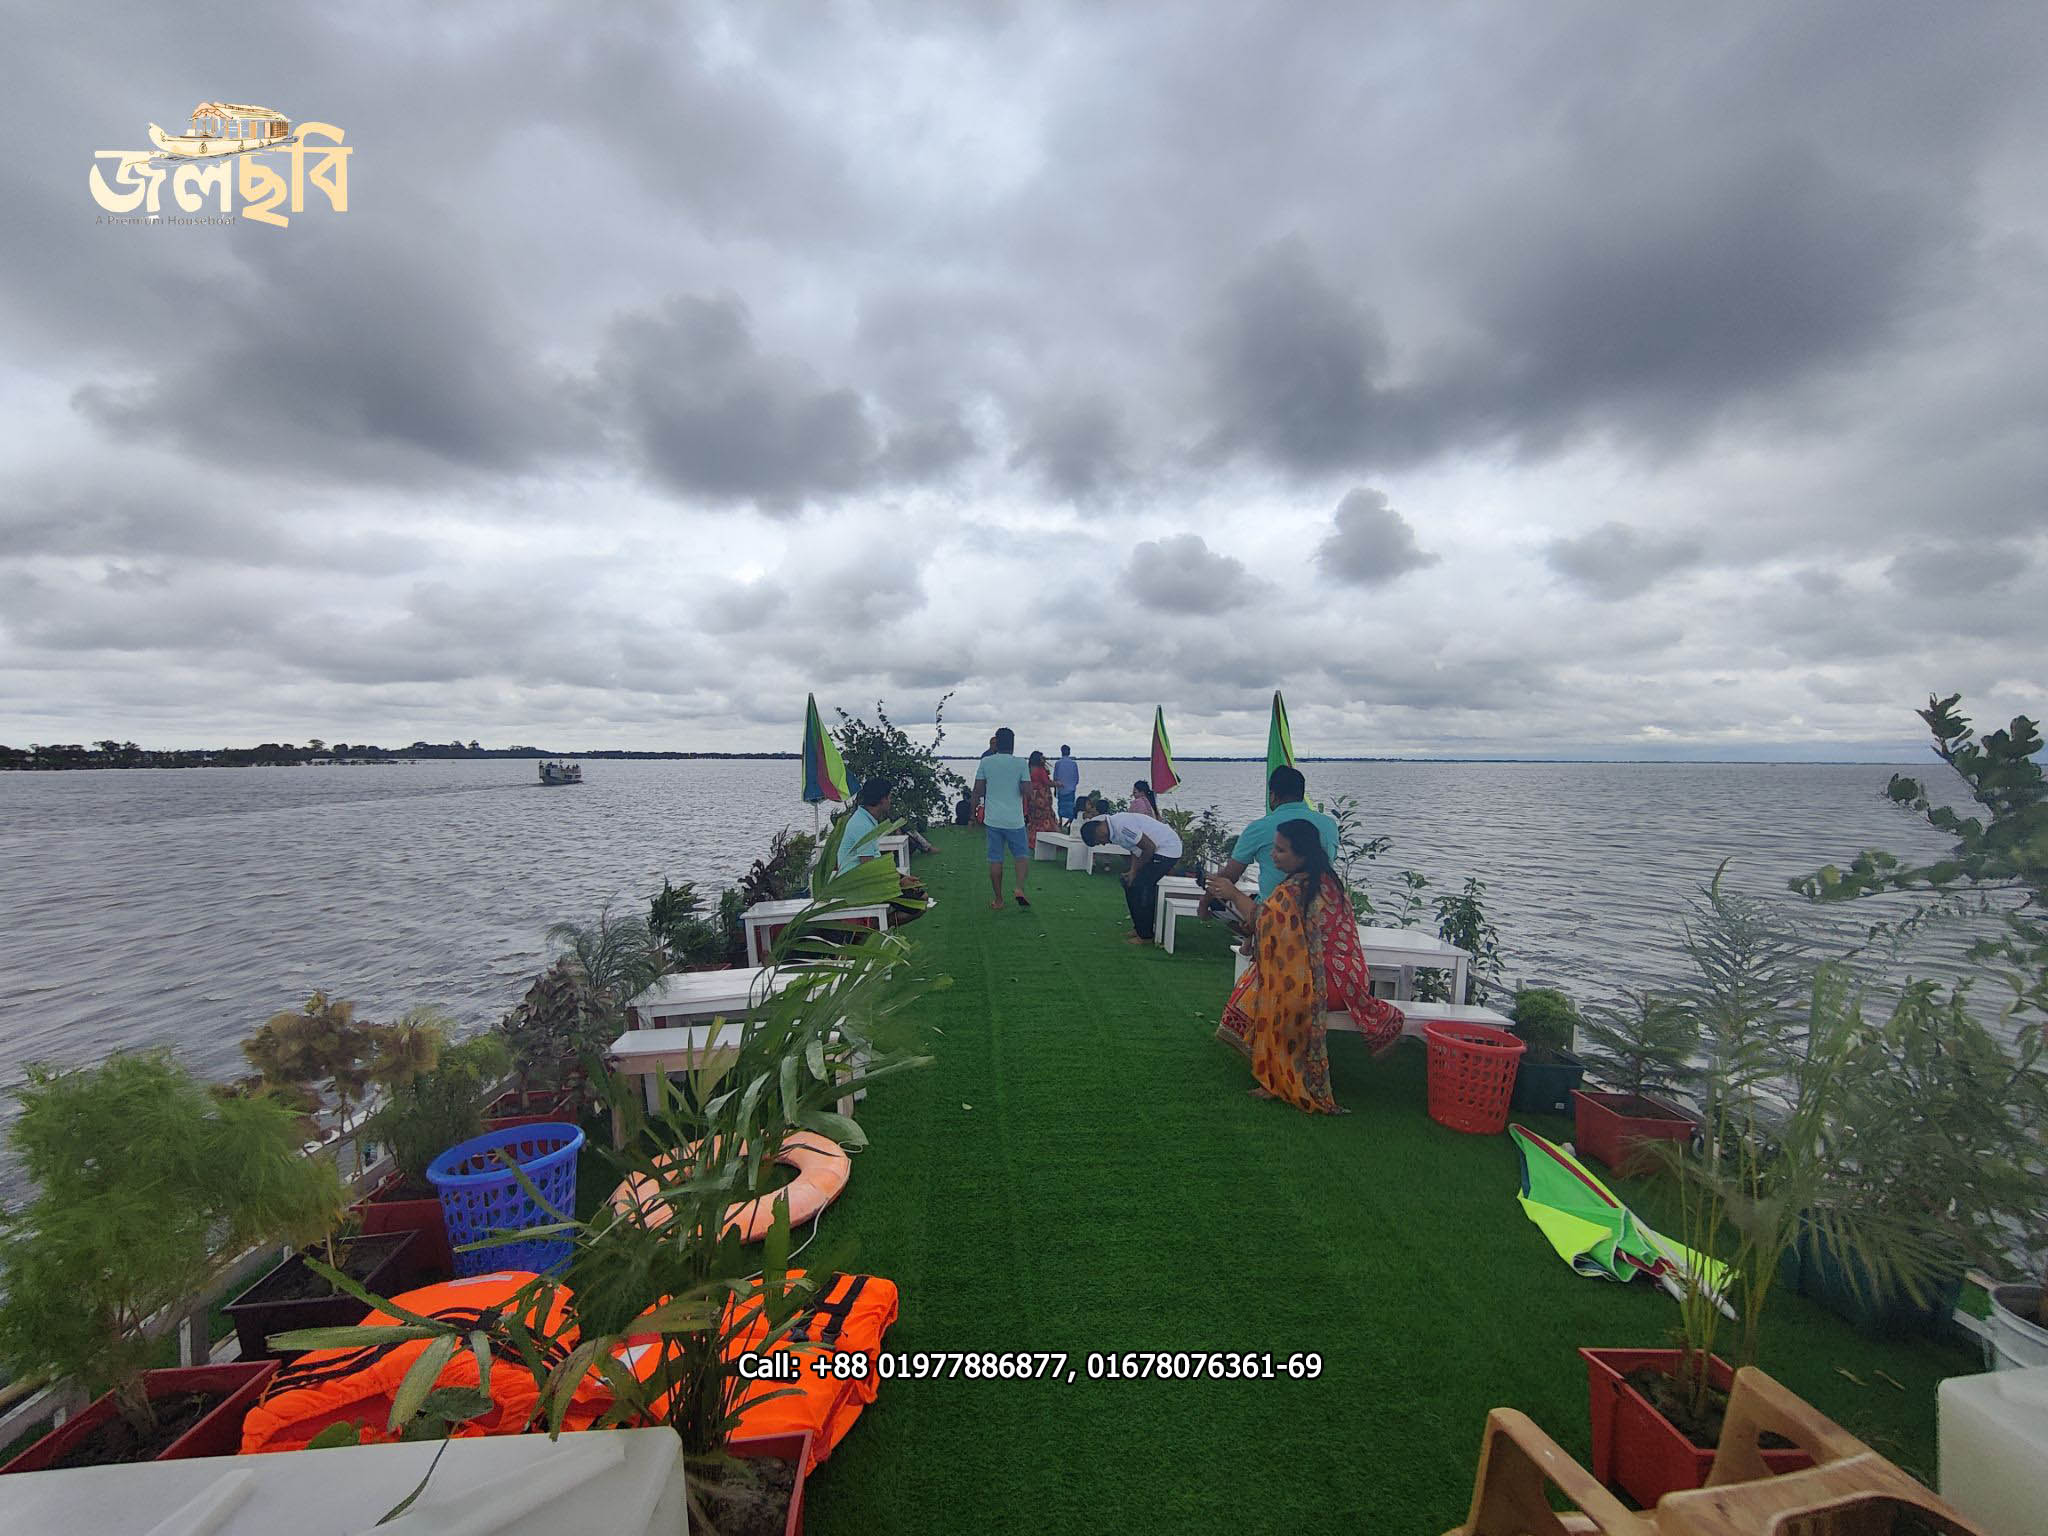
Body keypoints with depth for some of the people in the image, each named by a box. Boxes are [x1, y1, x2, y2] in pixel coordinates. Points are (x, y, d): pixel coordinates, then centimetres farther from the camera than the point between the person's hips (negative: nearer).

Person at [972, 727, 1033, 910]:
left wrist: (973, 814, 11)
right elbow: (1026, 790, -8)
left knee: (995, 859, 8)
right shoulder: (1020, 763, -4)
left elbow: (977, 790, 1)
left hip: (993, 818, 2)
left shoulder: (985, 762, 1)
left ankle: (998, 900, 13)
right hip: (1015, 819, -1)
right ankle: (1020, 888, -7)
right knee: (1022, 854, 14)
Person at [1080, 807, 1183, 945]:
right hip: (1158, 848, 10)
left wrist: (1135, 871, -13)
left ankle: (1145, 936, -2)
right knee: (1130, 884, 10)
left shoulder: (1121, 826, -27)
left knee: (1141, 886, -11)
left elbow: (1149, 848, -24)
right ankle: (1139, 927, 19)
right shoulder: (1114, 824, 4)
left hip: (1168, 849, -10)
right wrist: (1132, 871, -1)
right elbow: (1134, 848, 12)